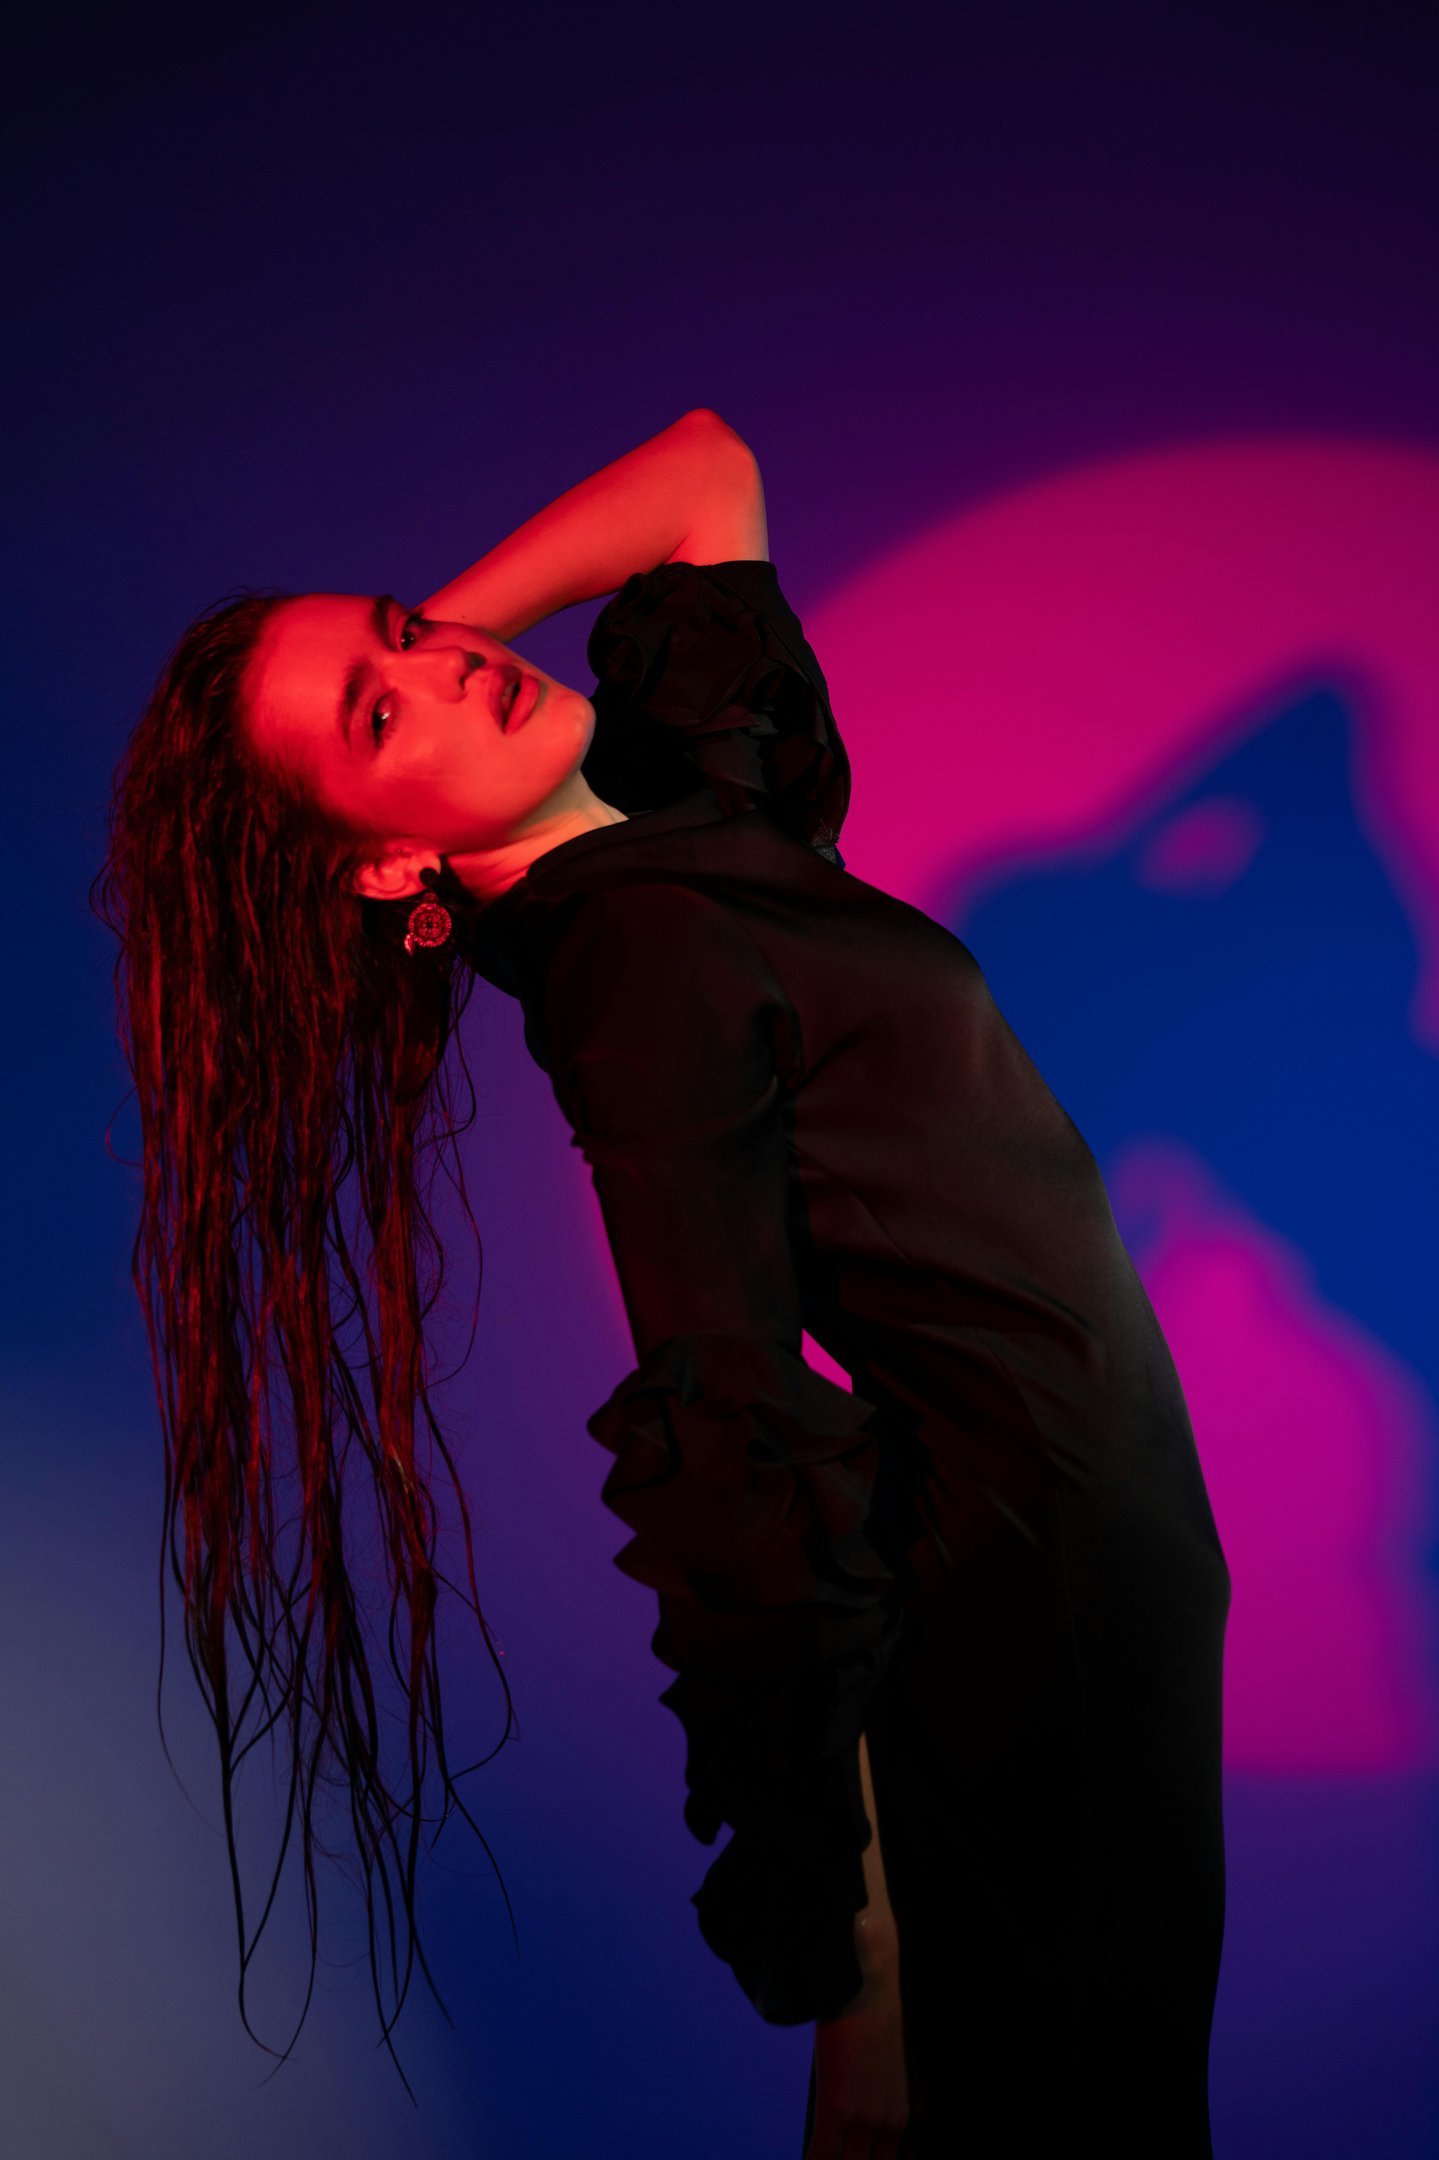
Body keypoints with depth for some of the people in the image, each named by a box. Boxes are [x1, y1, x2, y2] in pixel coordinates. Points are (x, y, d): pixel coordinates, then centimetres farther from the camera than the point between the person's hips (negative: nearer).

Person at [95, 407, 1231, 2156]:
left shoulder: (690, 806, 3)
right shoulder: (641, 958, -22)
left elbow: (709, 465, 15)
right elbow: (732, 1455, -25)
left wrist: (411, 633, 4)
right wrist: (846, 1951, -22)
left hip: (1097, 1510, 8)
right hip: (1031, 1577, -8)